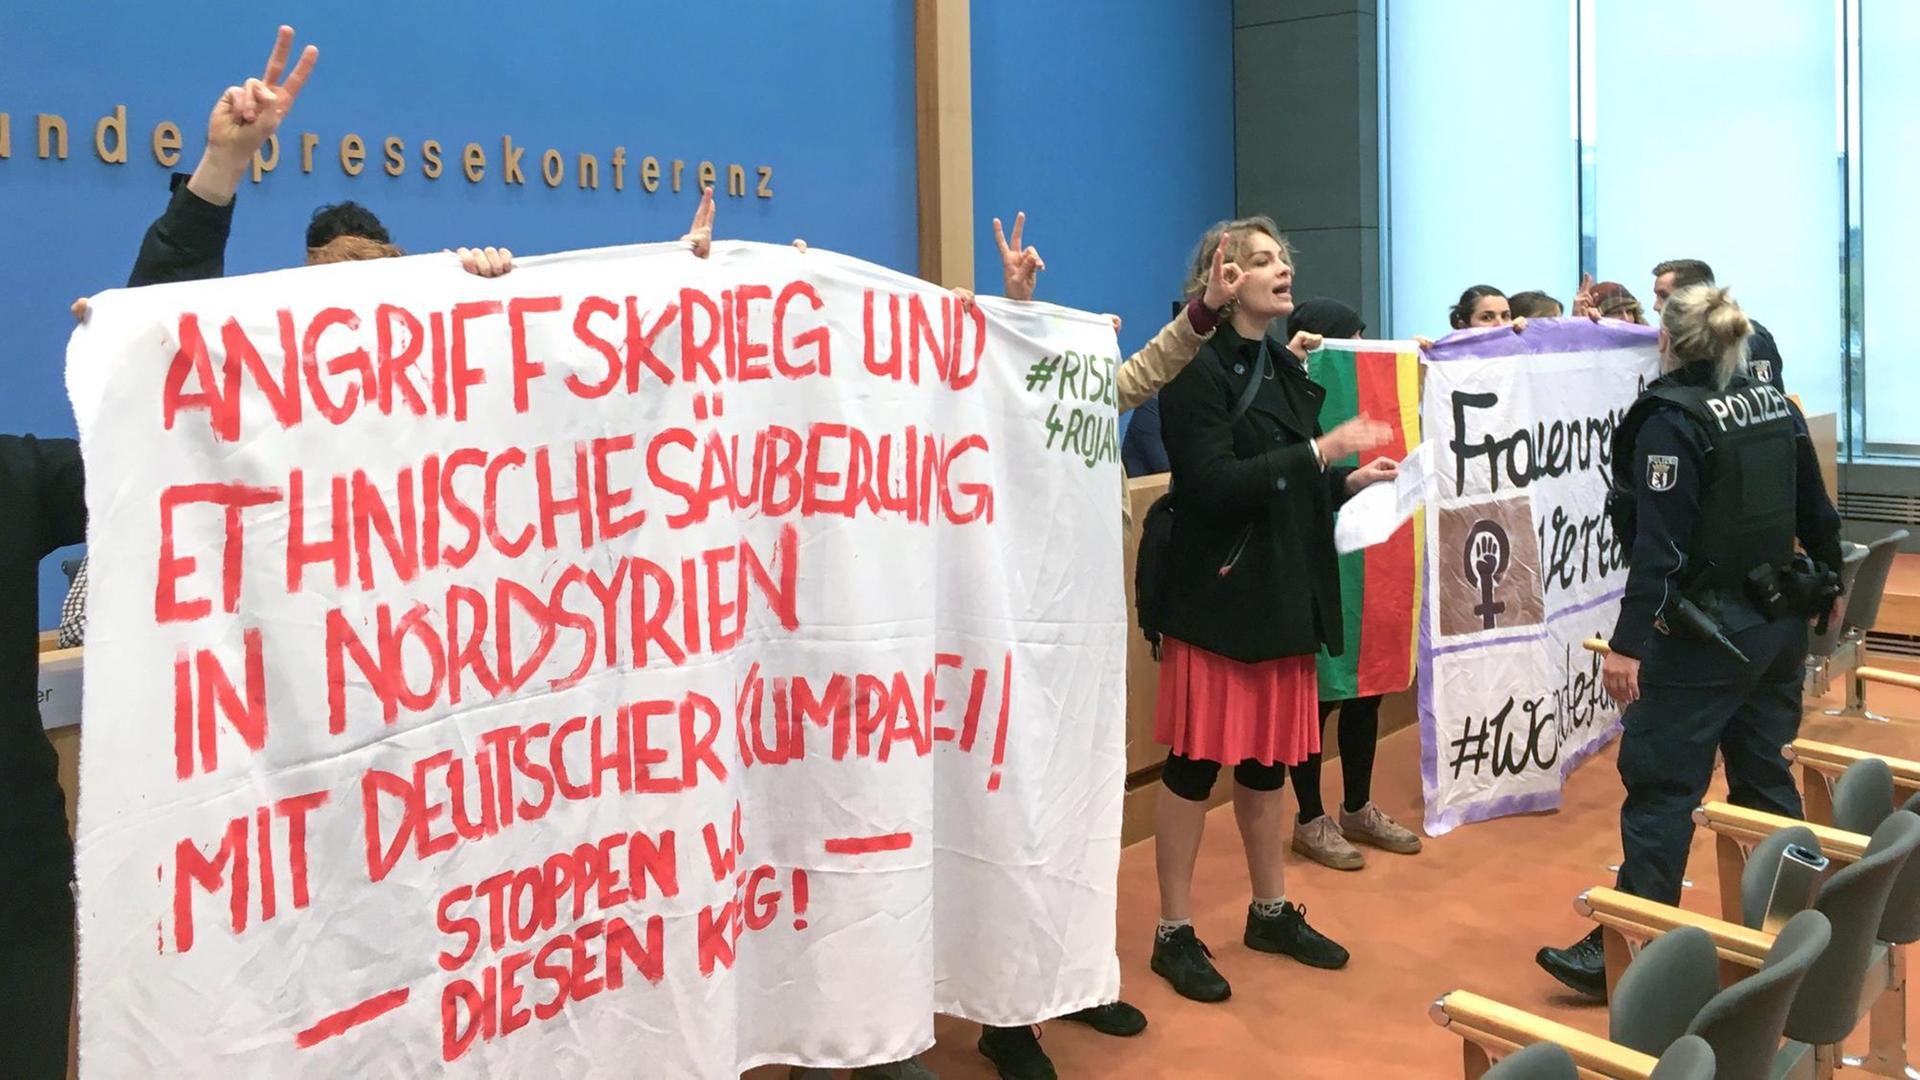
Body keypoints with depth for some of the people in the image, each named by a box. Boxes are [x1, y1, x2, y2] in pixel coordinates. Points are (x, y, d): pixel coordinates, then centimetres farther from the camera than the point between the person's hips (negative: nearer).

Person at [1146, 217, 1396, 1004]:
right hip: (1216, 590, -7)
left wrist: (1350, 481, 2)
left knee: (1269, 759, 16)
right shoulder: (1198, 369, -11)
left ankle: (1271, 912, 29)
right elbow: (1212, 483, -22)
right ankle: (1174, 933, 12)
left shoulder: (1287, 368, 13)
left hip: (1283, 587, 8)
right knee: (1194, 764, 0)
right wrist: (1319, 452, -22)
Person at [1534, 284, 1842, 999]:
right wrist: (1828, 584, 30)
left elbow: (1659, 545, -22)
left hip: (1704, 637, -8)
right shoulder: (1778, 408, 6)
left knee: (1660, 786, -4)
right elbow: (1816, 512, 14)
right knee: (1765, 778, 17)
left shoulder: (1672, 421, -16)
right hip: (1782, 627, 8)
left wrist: (1628, 642, -22)